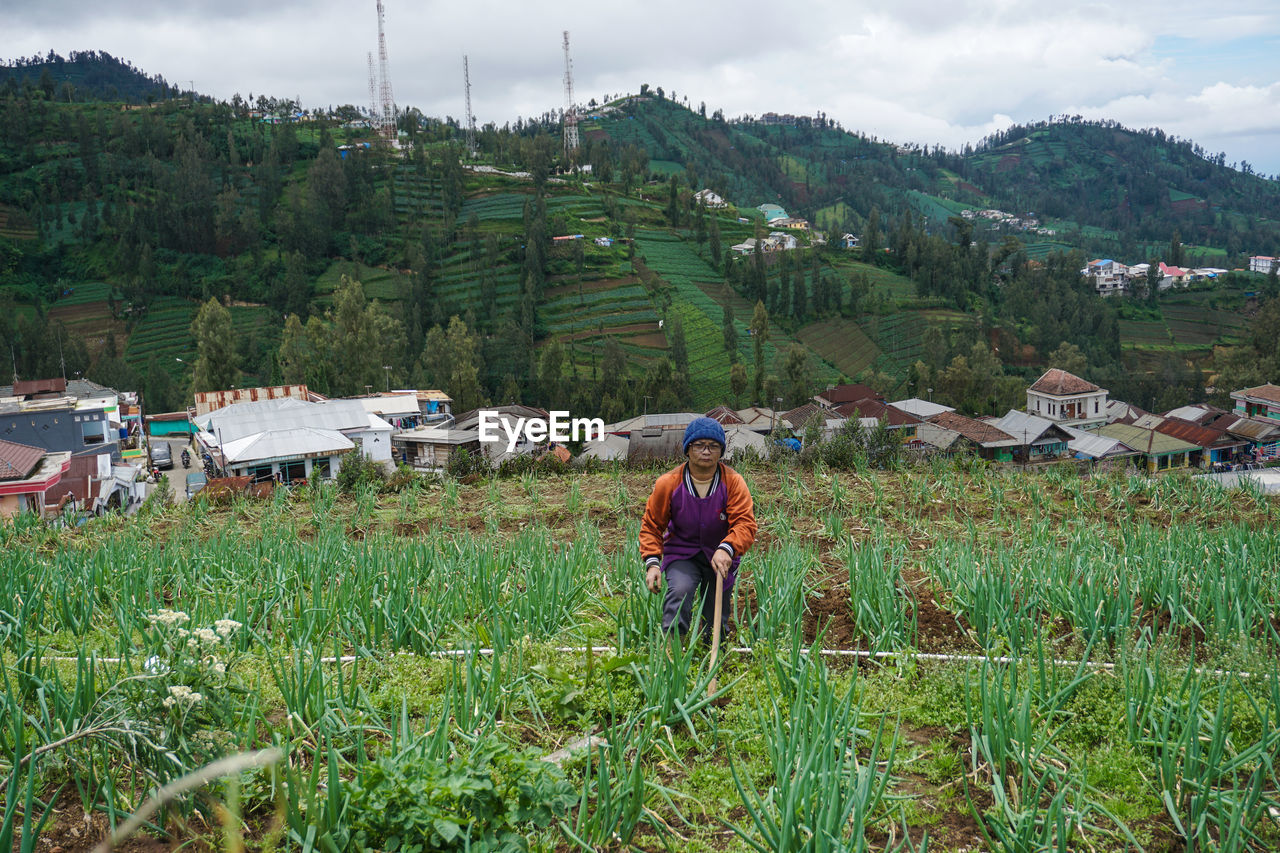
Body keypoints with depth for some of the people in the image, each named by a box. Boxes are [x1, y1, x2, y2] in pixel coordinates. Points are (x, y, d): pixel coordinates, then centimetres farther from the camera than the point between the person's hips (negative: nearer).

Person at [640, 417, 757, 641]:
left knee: (715, 624, 7)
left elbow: (745, 524, -20)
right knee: (680, 592, -32)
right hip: (681, 554, -1)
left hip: (719, 557, 1)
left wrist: (726, 549, -39)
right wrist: (652, 562, -15)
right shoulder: (668, 483, -11)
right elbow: (652, 525, -1)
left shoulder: (733, 482, -12)